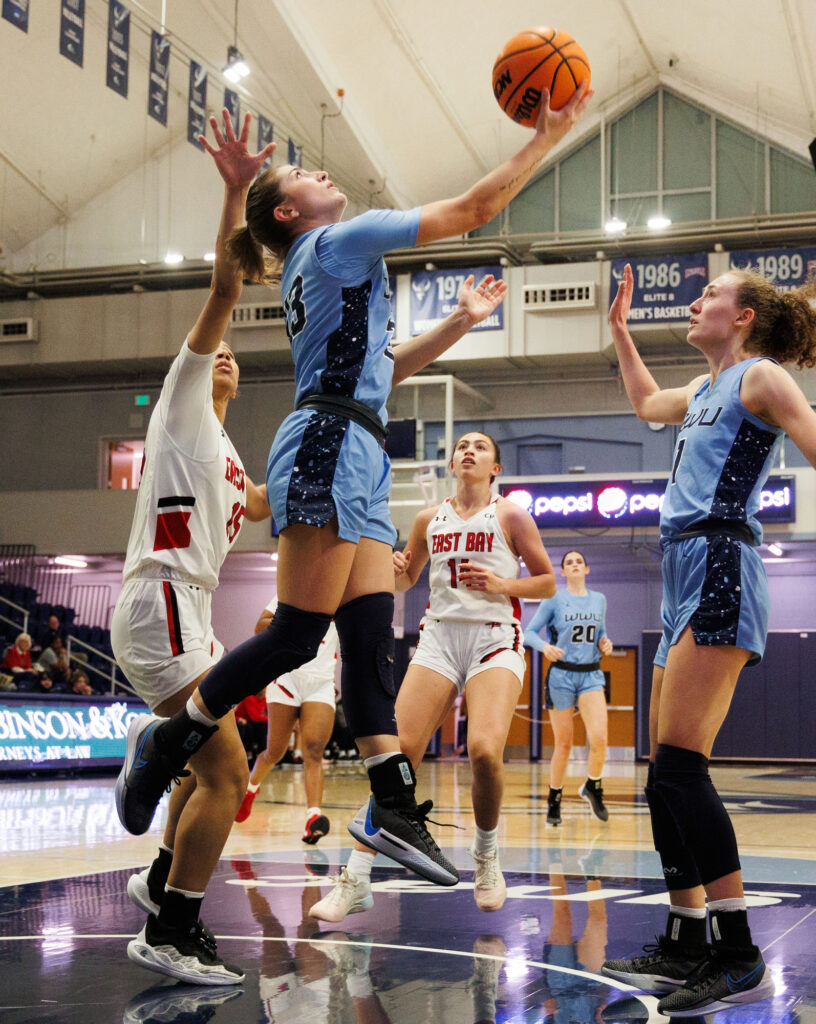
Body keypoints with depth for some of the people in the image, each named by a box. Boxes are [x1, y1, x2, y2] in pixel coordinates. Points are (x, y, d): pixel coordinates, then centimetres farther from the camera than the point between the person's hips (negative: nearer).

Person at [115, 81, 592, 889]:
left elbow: (381, 367, 31)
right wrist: (547, 135, 7)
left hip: (354, 459, 10)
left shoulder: (321, 271, 27)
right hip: (328, 448, -10)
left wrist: (461, 322, 29)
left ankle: (392, 808, -1)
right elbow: (476, 207, -1)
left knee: (371, 634, 1)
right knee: (298, 633, -10)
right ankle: (168, 738, 1)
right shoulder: (341, 241, 0)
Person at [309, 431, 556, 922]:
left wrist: (500, 584, -10)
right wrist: (395, 570, 2)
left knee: (485, 750, -25)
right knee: (398, 752, -11)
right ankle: (356, 879, -5)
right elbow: (407, 579, 25)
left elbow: (548, 582, 6)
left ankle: (487, 855, 4)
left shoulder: (510, 515, 4)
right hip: (440, 636, 3)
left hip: (495, 640, -3)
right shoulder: (430, 519, 13)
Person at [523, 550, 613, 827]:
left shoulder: (599, 600, 10)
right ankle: (554, 801, 20)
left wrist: (605, 643, 0)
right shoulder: (554, 599, -1)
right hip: (561, 675, -2)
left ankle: (592, 787, 11)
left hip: (591, 674, 2)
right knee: (563, 744, 2)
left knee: (599, 738, -16)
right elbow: (529, 632, -3)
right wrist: (545, 646, -23)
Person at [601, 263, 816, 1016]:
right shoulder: (705, 390, 25)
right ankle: (687, 945, 12)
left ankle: (740, 957, -15)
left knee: (680, 767, -17)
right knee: (666, 775, 6)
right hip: (688, 580, 9)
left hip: (721, 572, -9)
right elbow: (647, 402, 45)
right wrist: (620, 330, 44)